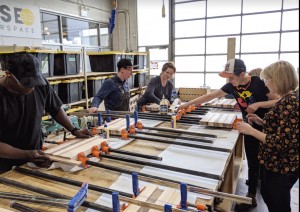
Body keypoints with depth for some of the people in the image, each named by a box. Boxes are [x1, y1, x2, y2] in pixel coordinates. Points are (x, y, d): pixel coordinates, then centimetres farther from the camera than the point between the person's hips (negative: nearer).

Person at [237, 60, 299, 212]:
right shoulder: (287, 100, 3)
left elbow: (282, 143, -28)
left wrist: (252, 131, -23)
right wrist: (261, 122, 3)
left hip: (281, 168, -9)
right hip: (273, 163, 9)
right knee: (267, 195, 27)